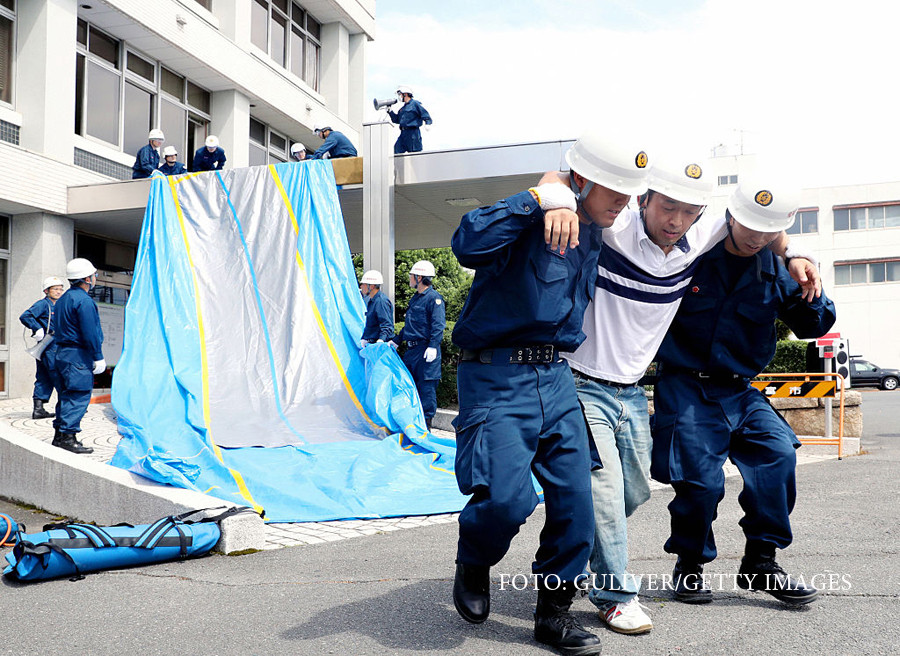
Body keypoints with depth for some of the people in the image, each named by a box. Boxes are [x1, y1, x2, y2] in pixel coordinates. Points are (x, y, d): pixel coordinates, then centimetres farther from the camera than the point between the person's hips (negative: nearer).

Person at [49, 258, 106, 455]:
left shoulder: (63, 299, 17)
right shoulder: (83, 300, -14)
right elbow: (90, 333, -18)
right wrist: (98, 357, -13)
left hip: (62, 353, 10)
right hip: (78, 356, -10)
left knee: (67, 396, 14)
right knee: (78, 396, -7)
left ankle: (60, 435, 17)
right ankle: (68, 437, -9)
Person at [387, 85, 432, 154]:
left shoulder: (415, 104, -2)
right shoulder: (403, 108, 21)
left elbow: (425, 114, -8)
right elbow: (397, 120, 27)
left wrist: (427, 123, -26)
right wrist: (390, 111, 16)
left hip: (413, 133, -8)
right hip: (403, 133, 8)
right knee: (397, 151, 0)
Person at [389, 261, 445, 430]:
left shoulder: (434, 298, -8)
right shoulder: (415, 298, 20)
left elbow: (438, 325, -16)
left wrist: (433, 346, -25)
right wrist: (395, 340, 30)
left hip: (426, 350, -9)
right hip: (411, 350, 9)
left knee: (426, 387, -5)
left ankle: (426, 422, 1)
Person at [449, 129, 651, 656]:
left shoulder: (594, 233, 13)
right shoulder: (530, 222, -13)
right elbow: (468, 245, -34)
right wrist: (541, 200, -32)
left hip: (556, 379, 8)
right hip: (498, 377, -7)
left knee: (575, 498, 3)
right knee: (507, 497, -17)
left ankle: (555, 613, 21)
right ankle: (473, 564, 19)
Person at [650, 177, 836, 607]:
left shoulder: (774, 272, 4)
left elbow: (813, 327, 11)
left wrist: (807, 293, -8)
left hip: (738, 391, 4)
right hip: (684, 386, -4)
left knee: (777, 451, -16)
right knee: (701, 478, -9)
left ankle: (760, 562, 1)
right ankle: (689, 565, 19)